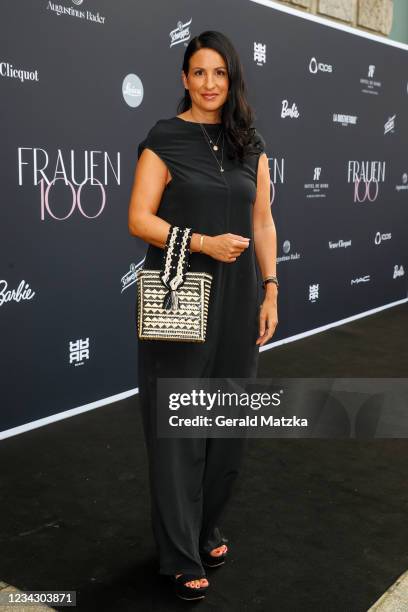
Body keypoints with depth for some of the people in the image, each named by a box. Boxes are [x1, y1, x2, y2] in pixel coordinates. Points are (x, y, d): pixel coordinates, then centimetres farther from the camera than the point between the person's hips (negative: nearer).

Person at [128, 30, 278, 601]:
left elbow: (262, 222, 11)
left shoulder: (251, 144, 11)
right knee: (178, 426, 2)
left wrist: (270, 290, 5)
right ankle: (181, 555, 18)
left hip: (238, 298, 5)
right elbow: (139, 219, -8)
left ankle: (207, 527, 32)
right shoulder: (164, 139, -2)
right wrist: (204, 243, -19)